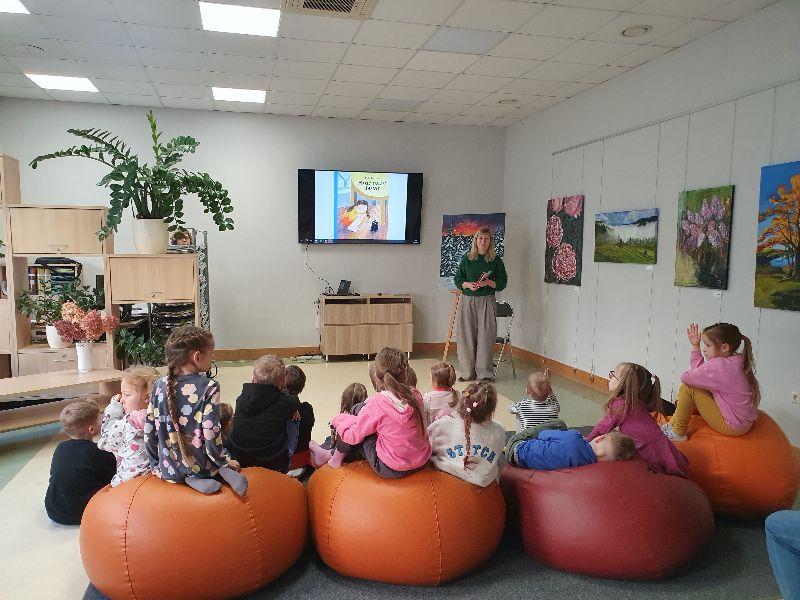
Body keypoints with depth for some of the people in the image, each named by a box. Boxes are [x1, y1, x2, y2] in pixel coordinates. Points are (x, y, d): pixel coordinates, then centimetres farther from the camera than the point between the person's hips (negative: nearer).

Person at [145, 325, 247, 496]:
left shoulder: (159, 385, -6)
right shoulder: (209, 388, -17)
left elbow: (150, 431, -1)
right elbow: (211, 434, -19)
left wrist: (156, 465, 13)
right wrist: (224, 461, -2)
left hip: (169, 470, 2)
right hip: (202, 467, -2)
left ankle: (193, 480, 2)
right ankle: (223, 473, -5)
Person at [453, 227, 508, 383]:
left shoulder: (496, 260, 4)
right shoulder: (467, 258, 8)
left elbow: (502, 283, 4)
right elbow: (457, 279, 9)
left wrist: (488, 282, -13)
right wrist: (468, 285, -10)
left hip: (487, 301, -2)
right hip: (467, 300, 2)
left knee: (486, 336, -3)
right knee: (467, 336, 3)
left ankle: (485, 373, 7)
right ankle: (468, 373, 12)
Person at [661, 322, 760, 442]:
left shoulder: (719, 365, -24)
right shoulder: (732, 362, 5)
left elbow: (685, 377, -19)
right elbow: (699, 372, 8)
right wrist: (695, 346, 9)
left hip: (732, 426, -10)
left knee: (688, 388, -11)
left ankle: (678, 433, -2)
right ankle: (672, 424, 23)